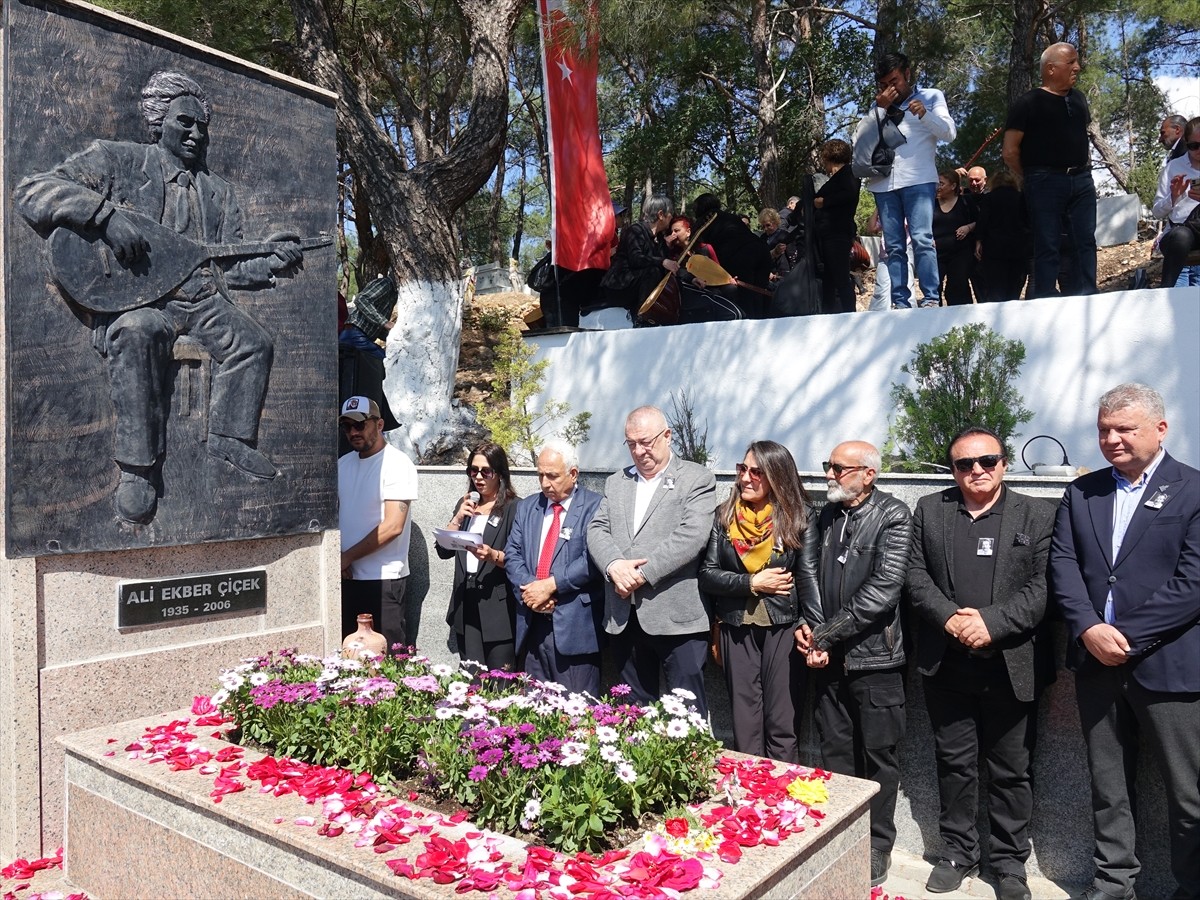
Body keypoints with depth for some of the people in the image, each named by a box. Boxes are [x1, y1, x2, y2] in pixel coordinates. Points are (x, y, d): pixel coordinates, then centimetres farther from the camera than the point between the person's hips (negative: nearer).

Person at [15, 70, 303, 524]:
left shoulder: (218, 191, 21)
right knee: (138, 331, -37)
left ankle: (229, 438, -3)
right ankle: (138, 466, -30)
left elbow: (227, 266, 17)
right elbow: (30, 191, -3)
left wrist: (270, 262, -2)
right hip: (132, 299, -5)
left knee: (254, 343, -19)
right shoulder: (116, 160, 7)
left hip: (202, 299, 5)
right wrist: (106, 213, -18)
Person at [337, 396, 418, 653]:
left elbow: (393, 526, -17)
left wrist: (347, 557, -11)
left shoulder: (397, 464, -9)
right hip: (345, 577, 6)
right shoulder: (343, 464, 11)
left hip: (383, 579, -6)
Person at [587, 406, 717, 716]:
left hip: (676, 617, -5)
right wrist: (614, 565, -14)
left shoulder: (697, 478, -1)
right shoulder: (616, 482, 17)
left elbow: (691, 535, -14)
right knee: (633, 710, 15)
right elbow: (596, 529, 7)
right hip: (624, 617, 5)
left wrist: (643, 574, -17)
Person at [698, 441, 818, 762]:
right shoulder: (724, 516, 4)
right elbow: (707, 575, 1)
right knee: (745, 726, 9)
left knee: (782, 725, 3)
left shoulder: (800, 516, -3)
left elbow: (808, 575, -10)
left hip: (783, 627, -2)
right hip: (737, 629, 2)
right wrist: (752, 583, -13)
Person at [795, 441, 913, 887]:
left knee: (878, 755, 7)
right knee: (834, 752, 13)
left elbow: (883, 590, -17)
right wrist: (809, 625, -6)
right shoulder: (826, 516, 10)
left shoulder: (893, 516, -8)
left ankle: (877, 847, 24)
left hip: (874, 658, -5)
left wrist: (827, 633, -15)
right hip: (828, 657, 5)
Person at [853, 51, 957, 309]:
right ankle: (900, 303, -3)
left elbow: (950, 132, 2)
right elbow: (858, 141, 9)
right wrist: (879, 109, 0)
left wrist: (925, 114, -15)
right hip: (884, 182, 3)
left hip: (918, 180, -3)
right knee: (894, 246, -2)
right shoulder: (878, 107, 22)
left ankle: (931, 299, -17)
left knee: (922, 239, -16)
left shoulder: (931, 96, 14)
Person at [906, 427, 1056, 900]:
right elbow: (915, 577, 2)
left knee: (1012, 770, 10)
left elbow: (1041, 588, -7)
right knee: (954, 763, 13)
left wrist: (992, 622, -17)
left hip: (1010, 665, -1)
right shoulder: (929, 510, 6)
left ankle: (1009, 860, 27)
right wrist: (949, 616, -13)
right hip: (946, 664, 2)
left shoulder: (1037, 515, 1)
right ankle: (959, 851, 29)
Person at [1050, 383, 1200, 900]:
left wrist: (1127, 636, -15)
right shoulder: (1081, 493, 9)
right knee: (1108, 787, 16)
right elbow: (1062, 565, 2)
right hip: (1097, 663, 4)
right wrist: (1088, 629, -13)